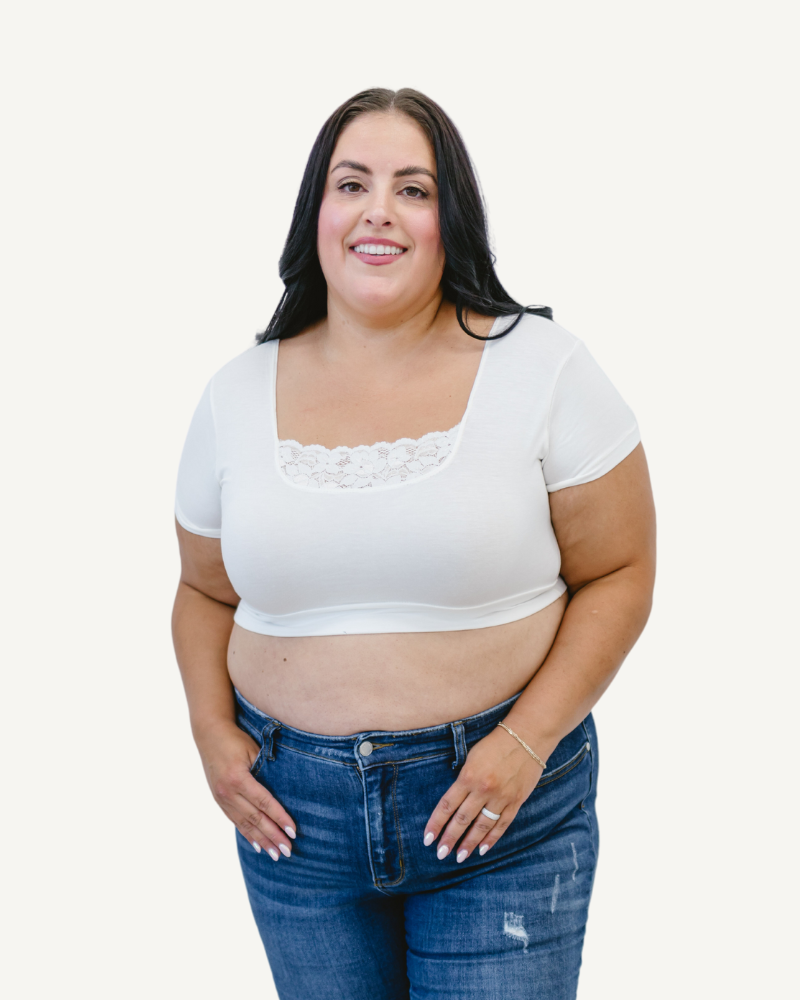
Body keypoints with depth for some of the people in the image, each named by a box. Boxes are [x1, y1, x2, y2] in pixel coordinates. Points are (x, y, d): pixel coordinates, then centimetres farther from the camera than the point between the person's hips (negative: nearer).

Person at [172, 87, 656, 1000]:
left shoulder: (540, 367, -7)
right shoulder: (238, 394, 2)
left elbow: (620, 574, -5)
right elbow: (206, 593, 12)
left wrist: (528, 740, -14)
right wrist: (212, 733, -3)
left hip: (500, 811, -2)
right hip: (295, 817, 3)